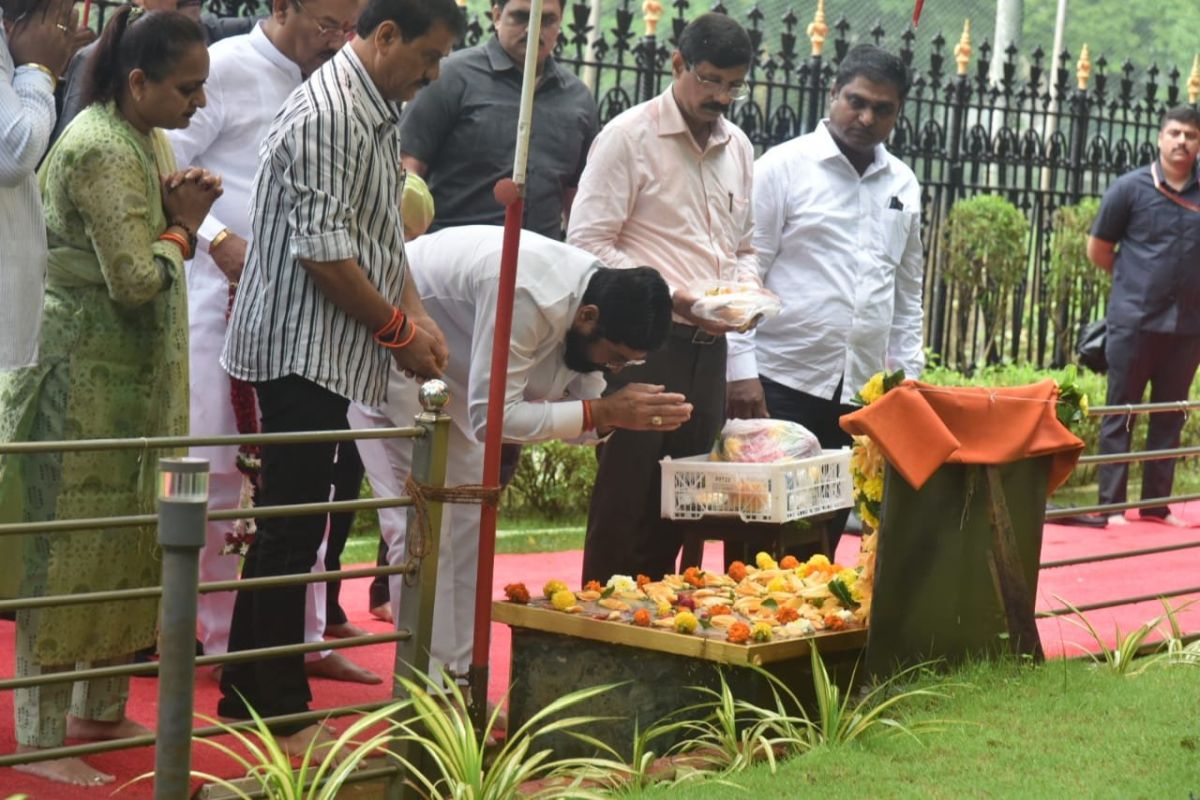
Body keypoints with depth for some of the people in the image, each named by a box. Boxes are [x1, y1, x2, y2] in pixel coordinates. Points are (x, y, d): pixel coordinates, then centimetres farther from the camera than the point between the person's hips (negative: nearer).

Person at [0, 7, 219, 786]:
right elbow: (136, 279, -26)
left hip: (137, 376, 10)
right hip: (87, 379, -10)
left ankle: (102, 707, 27)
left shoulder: (145, 138, 10)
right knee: (69, 550, -4)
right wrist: (182, 226, -8)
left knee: (129, 543, 15)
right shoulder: (100, 151, -20)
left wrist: (184, 209, -3)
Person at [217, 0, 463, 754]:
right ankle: (278, 711, 1)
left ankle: (253, 691, 21)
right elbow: (322, 249, -21)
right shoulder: (326, 113, -17)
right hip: (303, 348, -10)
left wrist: (417, 314, 7)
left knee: (297, 521, 13)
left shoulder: (379, 113, 14)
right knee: (293, 526, -5)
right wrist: (399, 330, -12)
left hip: (330, 353, 10)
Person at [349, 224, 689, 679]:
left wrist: (620, 416, -24)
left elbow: (576, 412, -2)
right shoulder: (526, 298, -38)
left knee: (469, 516, 6)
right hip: (385, 355, -9)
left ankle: (458, 675, 11)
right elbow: (491, 417, -35)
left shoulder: (596, 300, -10)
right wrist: (603, 411, -36)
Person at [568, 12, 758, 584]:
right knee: (627, 493, -3)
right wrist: (671, 296, -18)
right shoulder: (628, 137, -7)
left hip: (707, 345, 6)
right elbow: (588, 242, -12)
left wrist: (744, 291, 0)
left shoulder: (737, 147, 13)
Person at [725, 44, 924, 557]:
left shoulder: (903, 185, 13)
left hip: (862, 392, 5)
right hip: (783, 383, -5)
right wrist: (741, 370, -13)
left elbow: (908, 289, 19)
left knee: (826, 534, 7)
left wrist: (908, 376, 12)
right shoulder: (784, 167, -3)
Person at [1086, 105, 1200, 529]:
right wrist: (1139, 277, 8)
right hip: (1135, 321, -3)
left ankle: (1156, 504, 17)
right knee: (1121, 413, 1)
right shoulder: (1131, 187, -3)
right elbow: (1098, 249, 4)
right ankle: (1111, 504, 5)